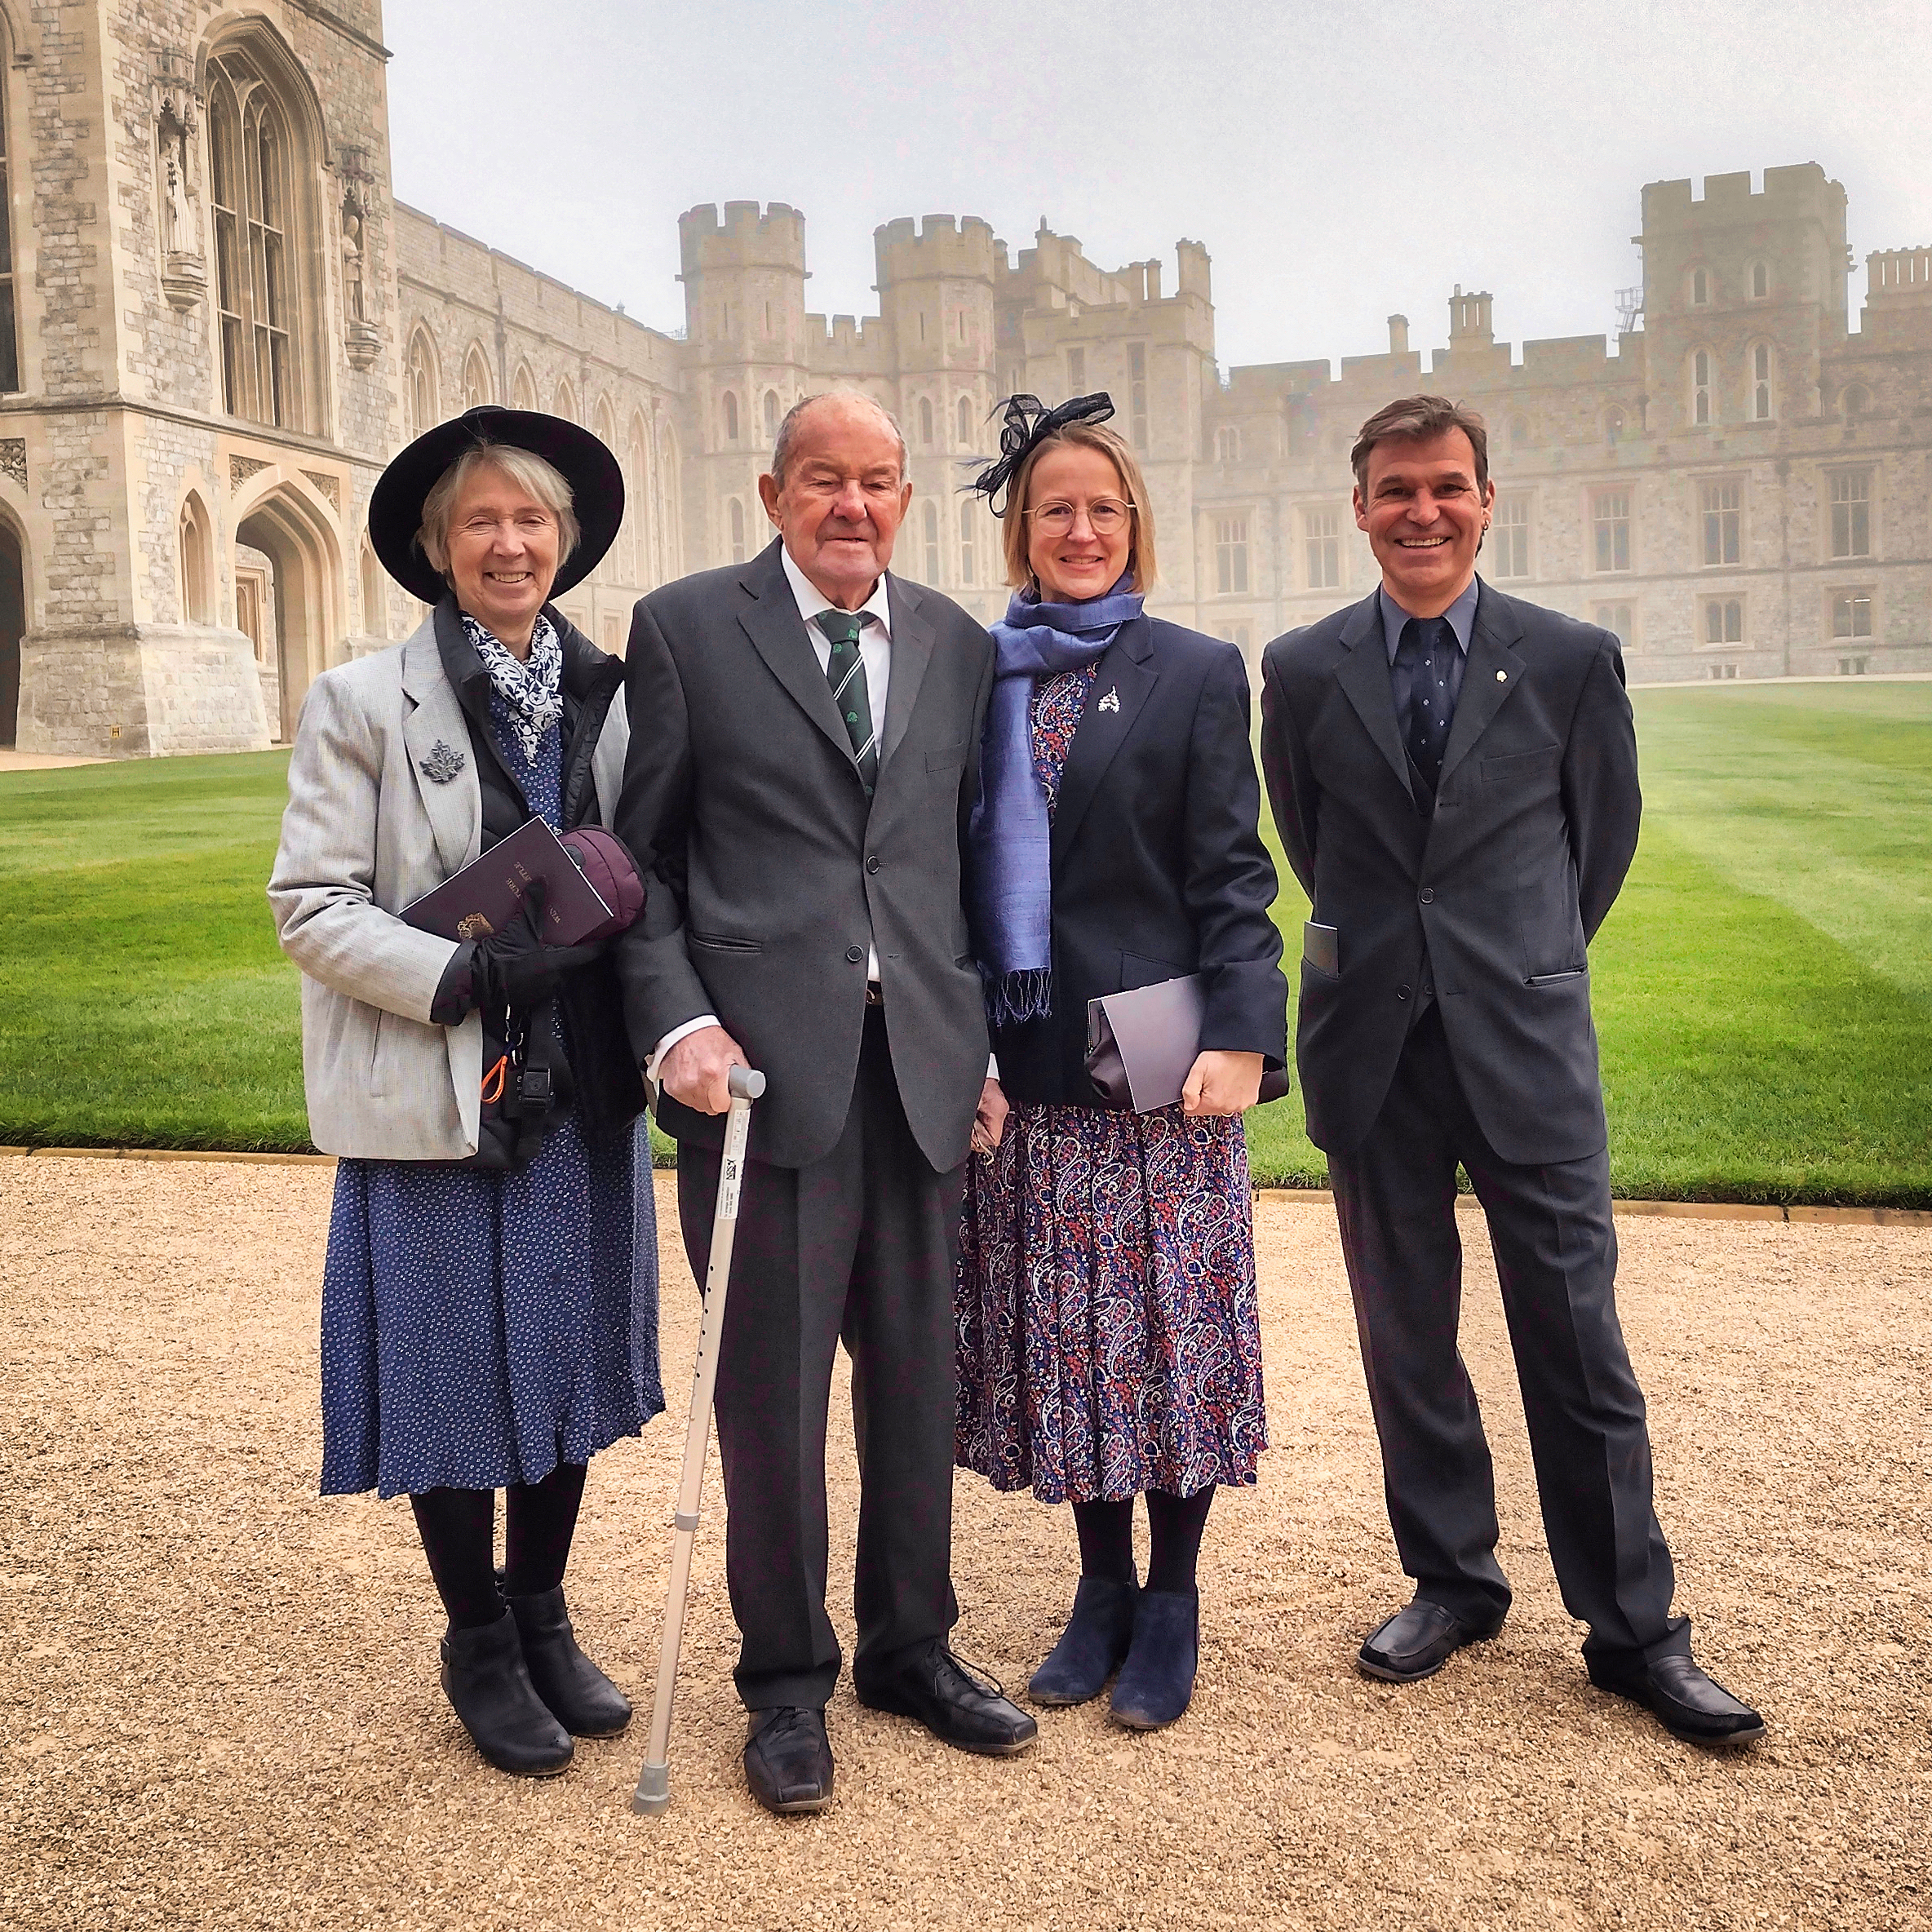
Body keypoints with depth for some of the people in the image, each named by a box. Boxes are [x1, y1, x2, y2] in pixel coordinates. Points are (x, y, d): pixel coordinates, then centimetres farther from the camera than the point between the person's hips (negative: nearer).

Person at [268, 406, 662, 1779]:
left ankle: (544, 1615, 33)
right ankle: (480, 1648, 27)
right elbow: (310, 903, -8)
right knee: (457, 1377, 6)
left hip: (583, 1098, 4)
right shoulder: (365, 702, -4)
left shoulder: (614, 697, 7)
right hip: (434, 1103, -4)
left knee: (572, 1363, 13)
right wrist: (466, 974, -19)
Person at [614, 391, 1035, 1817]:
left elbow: (974, 856, 15)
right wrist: (677, 1022, -10)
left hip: (922, 1060, 4)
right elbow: (638, 853, 1)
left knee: (918, 1377, 12)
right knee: (773, 1391, 4)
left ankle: (912, 1647, 31)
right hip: (764, 1059, -3)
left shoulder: (958, 645, 12)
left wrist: (985, 1040, 10)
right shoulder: (687, 627, 2)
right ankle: (787, 1683, 23)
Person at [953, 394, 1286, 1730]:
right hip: (1023, 1073, 3)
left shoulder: (1197, 674, 1)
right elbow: (963, 880, 9)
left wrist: (1241, 1037, -14)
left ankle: (1171, 1603, 22)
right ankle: (1102, 1587, 28)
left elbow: (1231, 876, -3)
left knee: (1170, 1330, 4)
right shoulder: (977, 678, 9)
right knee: (1061, 1338, 10)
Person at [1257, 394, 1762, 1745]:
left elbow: (1606, 832, 12)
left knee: (1577, 1336, 1)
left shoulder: (1573, 659, 0)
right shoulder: (1303, 672, 3)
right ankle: (1452, 1584, 27)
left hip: (1527, 1039, -1)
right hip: (1373, 1044, 2)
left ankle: (1633, 1625, 15)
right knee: (1405, 1334, 10)